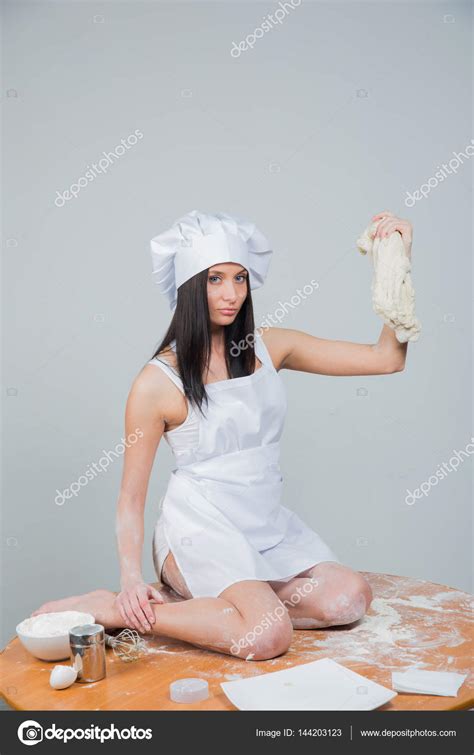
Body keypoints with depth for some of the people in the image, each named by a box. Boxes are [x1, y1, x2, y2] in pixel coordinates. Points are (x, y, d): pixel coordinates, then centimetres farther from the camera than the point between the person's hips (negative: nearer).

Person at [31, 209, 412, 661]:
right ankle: (112, 609, -9)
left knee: (351, 598, -14)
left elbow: (385, 359, -1)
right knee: (267, 636, -27)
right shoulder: (158, 382, -10)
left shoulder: (270, 348, 2)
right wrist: (131, 579, -17)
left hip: (268, 525, 6)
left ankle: (180, 596, -3)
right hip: (201, 529, -6)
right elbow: (131, 496, -5)